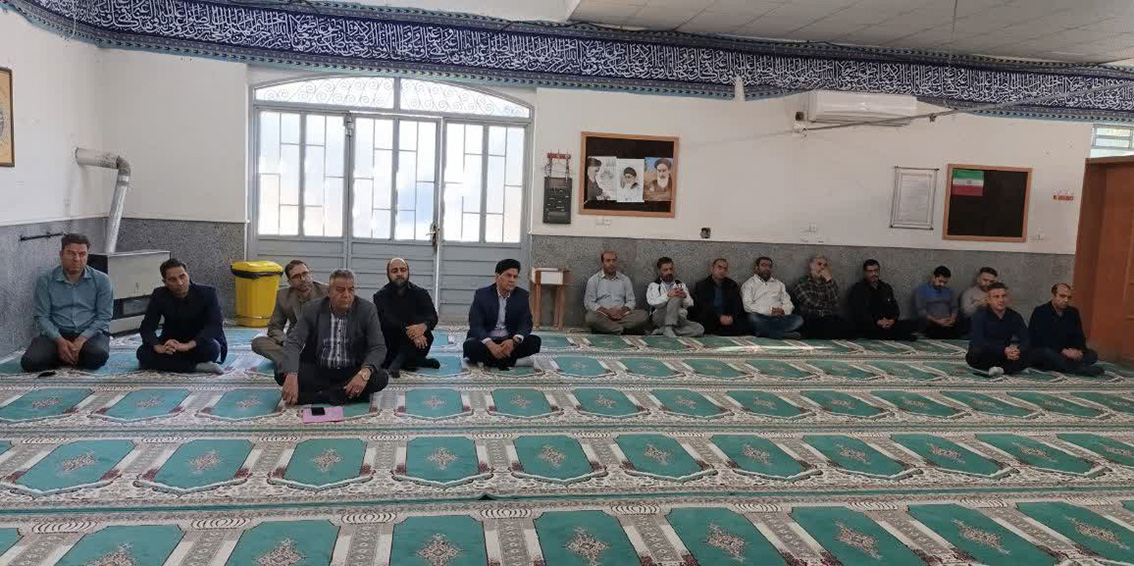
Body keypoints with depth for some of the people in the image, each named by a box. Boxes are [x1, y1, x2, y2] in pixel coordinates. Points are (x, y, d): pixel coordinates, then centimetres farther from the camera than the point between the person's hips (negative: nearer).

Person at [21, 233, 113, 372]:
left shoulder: (101, 280, 2)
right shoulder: (45, 281, 4)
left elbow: (104, 316, -3)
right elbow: (42, 317, -1)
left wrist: (82, 340, -18)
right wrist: (60, 341, -18)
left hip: (91, 333, -1)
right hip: (57, 334, 1)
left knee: (97, 356, -34)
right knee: (30, 362, -27)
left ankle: (68, 357, 1)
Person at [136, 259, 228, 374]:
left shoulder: (207, 293, -16)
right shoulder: (159, 296, -6)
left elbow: (216, 325, -26)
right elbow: (147, 327, -10)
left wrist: (188, 345, -41)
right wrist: (159, 347, -33)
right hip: (172, 343, 4)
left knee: (211, 347, -37)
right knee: (143, 352, -24)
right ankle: (196, 366, -30)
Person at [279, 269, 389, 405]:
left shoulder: (367, 310, -7)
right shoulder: (311, 309, -5)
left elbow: (379, 348, -12)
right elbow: (293, 343, -13)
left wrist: (365, 373, -34)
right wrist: (291, 376, -34)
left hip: (352, 372, -1)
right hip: (316, 371, 1)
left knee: (381, 377, -28)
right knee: (282, 373, -25)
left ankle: (316, 395, -24)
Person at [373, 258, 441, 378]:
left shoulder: (420, 293, 4)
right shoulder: (381, 296, -1)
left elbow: (433, 317, -12)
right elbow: (386, 320, -19)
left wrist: (423, 326, -37)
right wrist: (408, 331, -36)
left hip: (415, 344, 1)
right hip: (391, 345, -1)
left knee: (427, 336, -28)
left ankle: (397, 363, -22)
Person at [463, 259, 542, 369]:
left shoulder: (522, 295, 2)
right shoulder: (481, 294, -6)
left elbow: (526, 323, -5)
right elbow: (475, 325, -15)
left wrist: (514, 341, -29)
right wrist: (491, 345, -34)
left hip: (509, 341, 2)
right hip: (486, 341, -2)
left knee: (534, 341, -23)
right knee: (470, 346, -33)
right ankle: (511, 360, -24)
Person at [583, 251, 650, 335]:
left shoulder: (625, 279, 16)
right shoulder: (593, 280, 8)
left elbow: (631, 301, 14)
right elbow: (588, 303, 1)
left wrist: (622, 310, -9)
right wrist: (607, 311, -13)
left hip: (621, 315, 2)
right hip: (602, 314, -2)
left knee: (643, 315, -22)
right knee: (591, 317, -37)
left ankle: (618, 330, -30)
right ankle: (623, 330, -31)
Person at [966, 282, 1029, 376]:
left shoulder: (1015, 316, 4)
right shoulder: (980, 315, -10)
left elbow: (1026, 340, -6)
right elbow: (978, 342, -25)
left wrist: (1018, 351, -30)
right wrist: (1004, 351, -37)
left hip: (1003, 356, 4)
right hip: (984, 356, -4)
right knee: (976, 353, -37)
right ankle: (1013, 367, -18)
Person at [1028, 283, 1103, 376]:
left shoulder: (1073, 312, 12)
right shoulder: (1040, 312, -8)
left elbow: (1079, 336, 7)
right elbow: (1042, 339, -19)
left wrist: (1079, 350, -16)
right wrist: (1063, 351, -28)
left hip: (1065, 353, 7)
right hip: (1040, 353, -6)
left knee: (1091, 355, -11)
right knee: (1048, 353, -39)